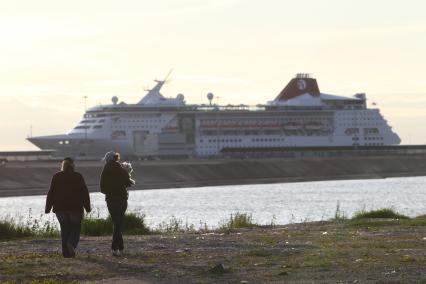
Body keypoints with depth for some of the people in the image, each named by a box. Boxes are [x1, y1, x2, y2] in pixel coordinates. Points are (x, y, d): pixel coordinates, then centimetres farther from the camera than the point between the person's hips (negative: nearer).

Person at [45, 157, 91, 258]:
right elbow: (85, 193, -1)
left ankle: (66, 252, 4)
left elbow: (51, 193, 2)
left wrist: (48, 208, 5)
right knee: (75, 228, 8)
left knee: (65, 229, 10)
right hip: (75, 208, -2)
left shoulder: (56, 177, 3)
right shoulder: (78, 177, -1)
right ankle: (71, 243, -19)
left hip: (60, 208, 2)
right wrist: (87, 207, 5)